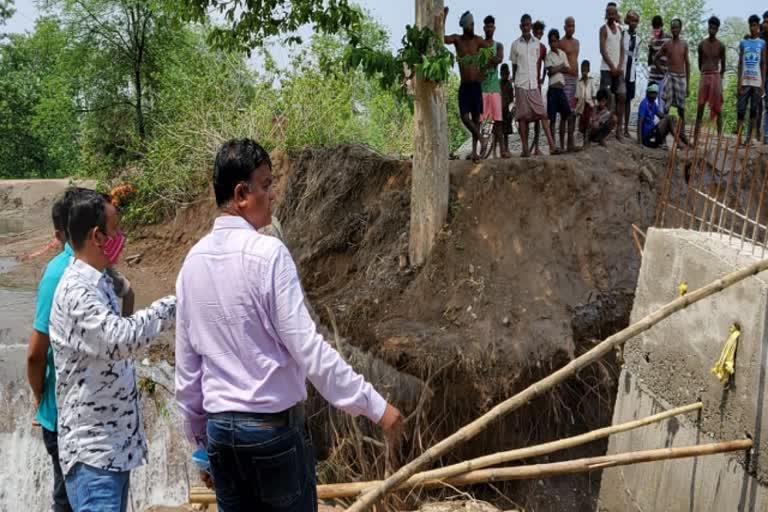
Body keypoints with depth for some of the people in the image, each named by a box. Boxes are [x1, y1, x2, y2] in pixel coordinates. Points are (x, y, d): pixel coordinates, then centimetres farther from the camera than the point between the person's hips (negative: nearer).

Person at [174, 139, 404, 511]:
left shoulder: (194, 260, 3)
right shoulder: (268, 253, -16)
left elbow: (186, 360, 9)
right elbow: (307, 346, -19)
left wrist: (195, 428, 21)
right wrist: (373, 405, -13)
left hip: (219, 426, 6)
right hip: (274, 425, -5)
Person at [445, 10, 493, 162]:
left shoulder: (477, 40, -2)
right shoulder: (457, 39, -1)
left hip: (476, 85, -1)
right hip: (464, 86, 1)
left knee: (476, 118, 4)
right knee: (465, 117, -12)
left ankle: (474, 151, 11)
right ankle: (481, 139, 8)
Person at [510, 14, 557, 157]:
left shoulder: (537, 43, 9)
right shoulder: (515, 44, 5)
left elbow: (538, 64, 14)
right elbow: (514, 66, 9)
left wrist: (539, 82, 11)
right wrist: (514, 84, 6)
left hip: (534, 84, 1)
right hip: (521, 85, -1)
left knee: (542, 114, -7)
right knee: (522, 116, -1)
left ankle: (552, 145, -11)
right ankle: (525, 148, 2)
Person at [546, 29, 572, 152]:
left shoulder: (562, 53, 14)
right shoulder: (549, 55, -2)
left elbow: (568, 69, 7)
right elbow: (551, 70, -15)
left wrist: (556, 69, -6)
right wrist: (561, 67, -1)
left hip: (561, 88, 6)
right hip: (553, 89, -6)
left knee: (565, 116, 7)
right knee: (552, 119, -5)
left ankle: (562, 146, 15)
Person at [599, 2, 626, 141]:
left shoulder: (619, 29, 15)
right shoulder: (604, 29, -1)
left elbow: (622, 50, 11)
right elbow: (603, 50, -9)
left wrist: (620, 66, -4)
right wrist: (612, 67, -13)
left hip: (619, 68, 6)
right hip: (607, 68, -6)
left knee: (622, 97, 0)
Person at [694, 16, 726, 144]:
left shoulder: (721, 46, 1)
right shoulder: (702, 44, 6)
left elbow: (723, 65, 7)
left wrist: (720, 78, 5)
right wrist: (704, 74, 14)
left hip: (716, 76, -2)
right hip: (704, 76, 2)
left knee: (718, 108, -1)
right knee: (700, 107, 0)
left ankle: (719, 135, 2)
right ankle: (695, 138, 2)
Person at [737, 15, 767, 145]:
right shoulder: (743, 42, 8)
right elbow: (740, 64, 7)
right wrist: (739, 83, -1)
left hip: (757, 82, 0)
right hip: (744, 82, 0)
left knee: (753, 110, 2)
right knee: (741, 109, -3)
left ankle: (748, 137, 5)